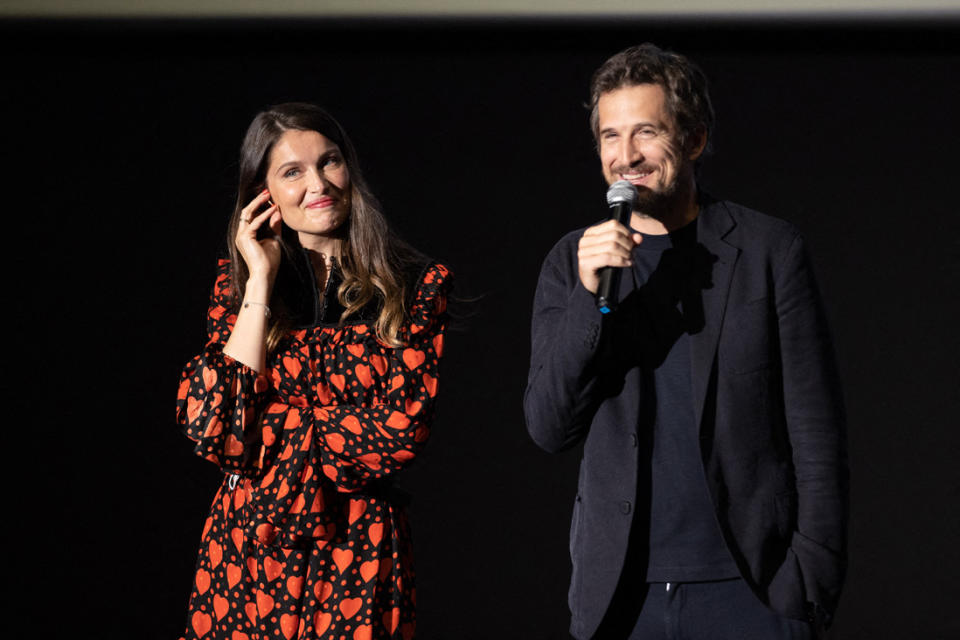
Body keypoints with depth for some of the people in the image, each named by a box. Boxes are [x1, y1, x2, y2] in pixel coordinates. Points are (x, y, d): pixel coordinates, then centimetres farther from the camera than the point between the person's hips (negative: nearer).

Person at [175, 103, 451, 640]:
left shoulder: (416, 284, 0)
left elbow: (403, 430, -11)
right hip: (247, 551, 2)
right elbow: (212, 430, -8)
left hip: (358, 553, -1)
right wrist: (261, 284, -7)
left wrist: (270, 422, -10)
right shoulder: (237, 282, 6)